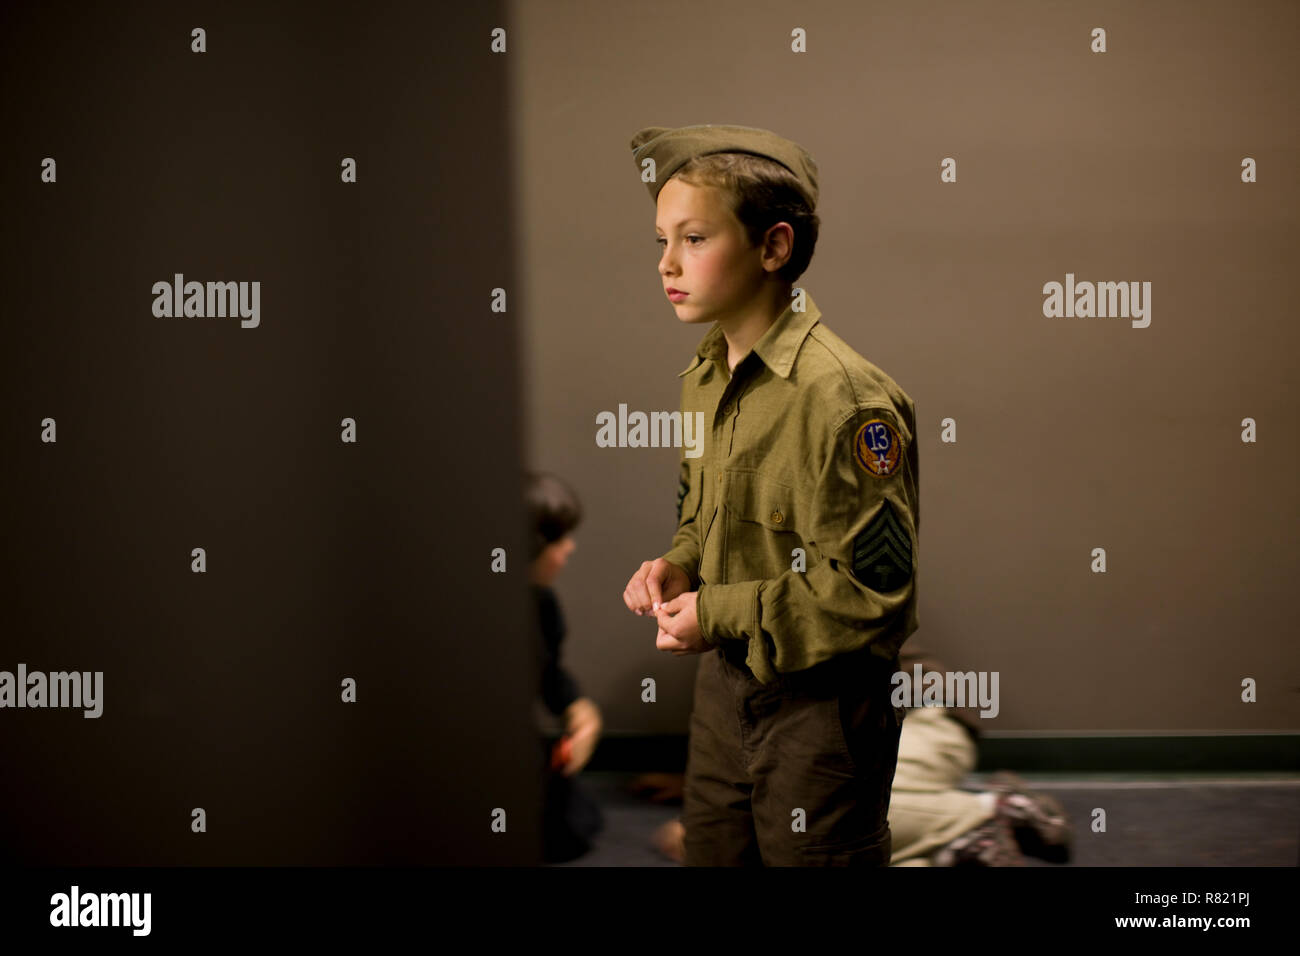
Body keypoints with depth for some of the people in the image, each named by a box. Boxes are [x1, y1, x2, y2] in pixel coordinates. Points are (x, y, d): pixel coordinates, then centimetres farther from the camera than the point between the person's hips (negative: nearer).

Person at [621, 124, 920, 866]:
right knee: (711, 854, 16)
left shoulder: (840, 396, -22)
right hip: (725, 686, 8)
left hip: (821, 702, -8)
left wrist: (718, 615, -20)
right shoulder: (705, 380, 7)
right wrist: (677, 568, 0)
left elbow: (875, 588, -23)